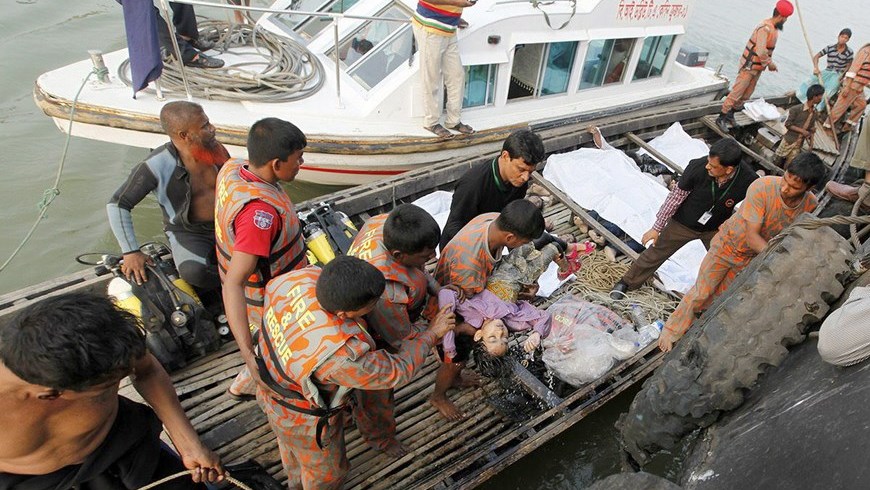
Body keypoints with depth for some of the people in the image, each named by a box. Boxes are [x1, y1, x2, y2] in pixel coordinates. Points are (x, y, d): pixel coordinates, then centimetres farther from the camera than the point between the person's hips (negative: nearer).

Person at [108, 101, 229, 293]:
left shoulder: (215, 148, -3)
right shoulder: (156, 166, -18)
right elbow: (117, 205, -10)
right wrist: (131, 252, -13)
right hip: (188, 233, -4)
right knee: (194, 273, -35)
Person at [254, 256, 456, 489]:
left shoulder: (301, 277, -29)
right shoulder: (342, 355, -45)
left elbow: (273, 286, -3)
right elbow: (397, 371, -25)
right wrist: (432, 333, -13)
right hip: (302, 419, -7)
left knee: (291, 444, 38)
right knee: (326, 470, 27)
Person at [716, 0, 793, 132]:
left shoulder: (775, 28, 10)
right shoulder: (765, 28, -21)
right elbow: (761, 52, -26)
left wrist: (770, 63, 7)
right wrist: (770, 64, -14)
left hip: (758, 67, 10)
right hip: (749, 66, -10)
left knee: (747, 94, 11)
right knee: (737, 92, -8)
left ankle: (730, 114, 20)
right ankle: (721, 118, -4)